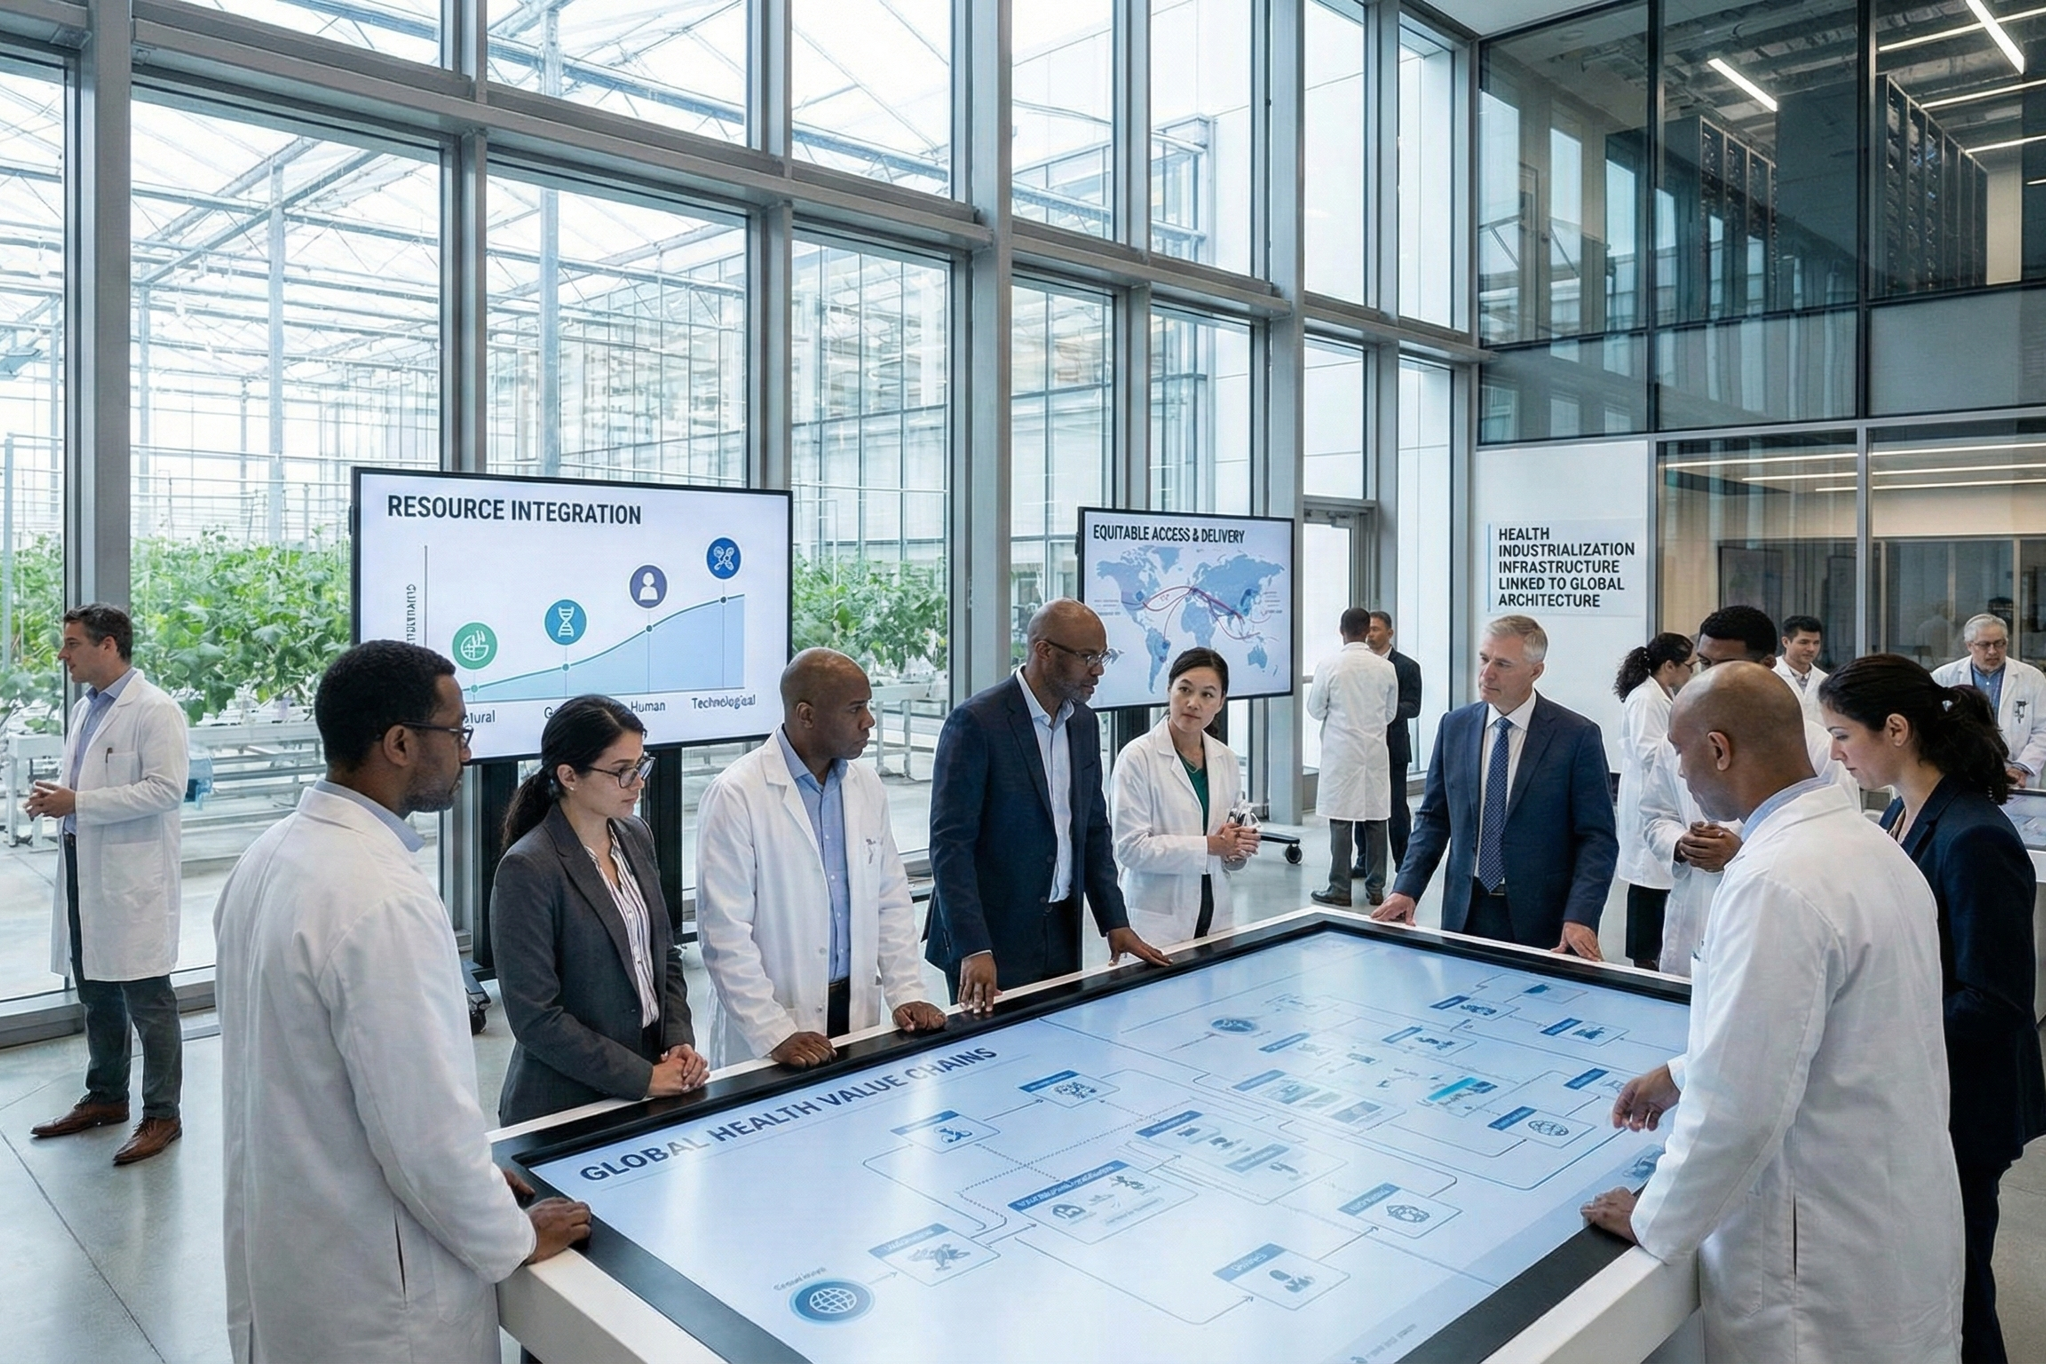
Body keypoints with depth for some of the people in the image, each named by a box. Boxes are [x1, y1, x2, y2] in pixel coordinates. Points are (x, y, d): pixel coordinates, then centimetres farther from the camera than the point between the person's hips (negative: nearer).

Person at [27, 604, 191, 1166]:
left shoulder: (155, 710, -13)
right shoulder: (84, 709, 14)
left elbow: (166, 788, -21)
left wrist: (78, 803, -19)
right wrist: (54, 797, 4)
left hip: (132, 878, -9)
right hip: (84, 870, 9)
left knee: (148, 1001, -1)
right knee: (96, 994, 18)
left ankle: (162, 1115, 9)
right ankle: (106, 1098, 32)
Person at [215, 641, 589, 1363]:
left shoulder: (270, 855, 0)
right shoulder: (385, 902, -29)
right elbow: (427, 1125, -27)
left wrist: (471, 1175, 12)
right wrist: (516, 1238, -9)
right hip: (371, 1297, -8)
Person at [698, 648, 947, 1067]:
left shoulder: (867, 786, 4)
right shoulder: (735, 796, -14)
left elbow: (892, 902, 10)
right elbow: (724, 933, -15)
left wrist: (906, 994, 1)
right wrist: (775, 1034, -18)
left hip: (859, 1013, 5)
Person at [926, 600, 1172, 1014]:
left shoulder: (1084, 722, 7)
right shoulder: (976, 722, -15)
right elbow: (950, 843, -18)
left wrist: (1115, 922, 7)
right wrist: (973, 950, -23)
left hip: (1062, 939, 7)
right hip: (990, 940, -6)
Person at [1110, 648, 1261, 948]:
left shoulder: (1225, 759, 7)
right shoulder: (1138, 757, -10)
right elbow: (1130, 847, -16)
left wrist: (1238, 849, -5)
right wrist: (1209, 846, -17)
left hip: (1215, 917, 5)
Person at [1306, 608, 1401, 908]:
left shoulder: (1329, 664, -10)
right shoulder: (1386, 668, -1)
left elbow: (1315, 709, -1)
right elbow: (1391, 714, 10)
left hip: (1341, 753, -3)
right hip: (1375, 752, 3)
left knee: (1341, 821, 1)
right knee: (1376, 820, 8)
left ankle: (1340, 889, 4)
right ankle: (1376, 887, 15)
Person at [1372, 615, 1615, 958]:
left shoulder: (1578, 736, -7)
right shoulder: (1454, 726, 4)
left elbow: (1597, 837, -7)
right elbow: (1434, 817, 9)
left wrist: (1580, 918, -19)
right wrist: (1406, 888, -3)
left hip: (1541, 922, -3)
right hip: (1465, 914, 3)